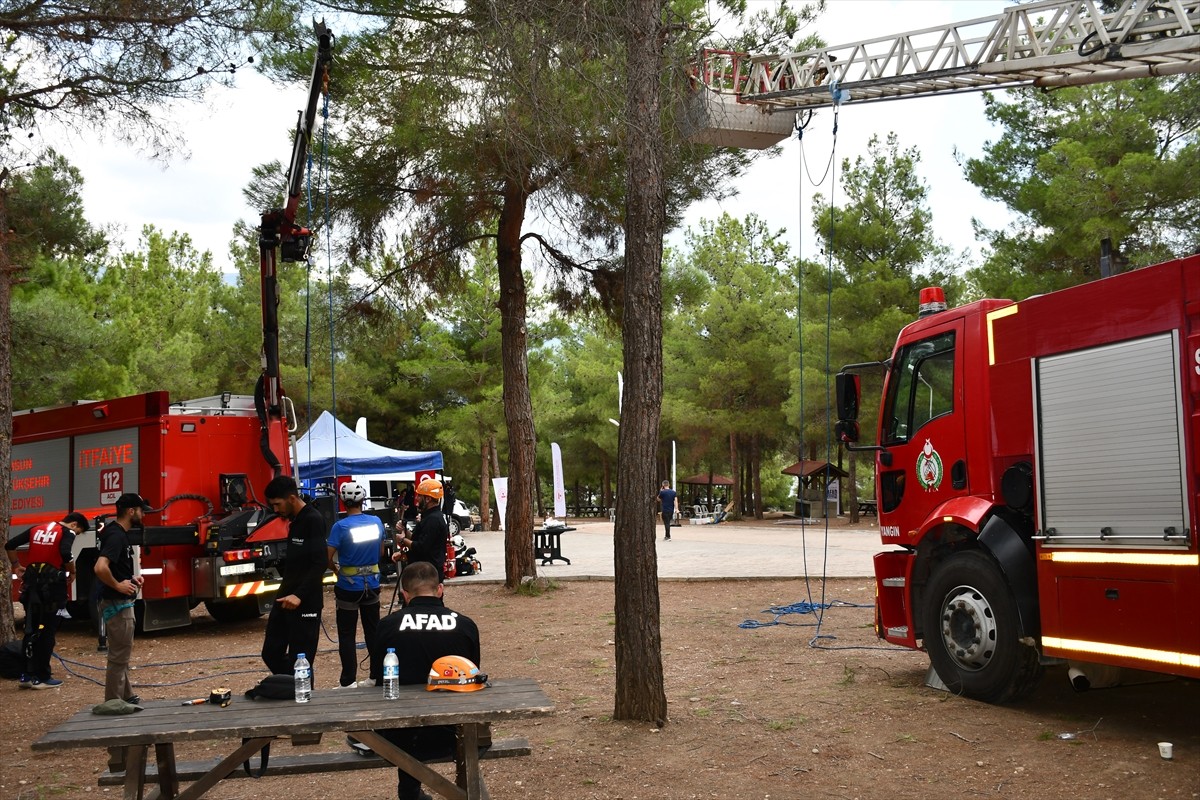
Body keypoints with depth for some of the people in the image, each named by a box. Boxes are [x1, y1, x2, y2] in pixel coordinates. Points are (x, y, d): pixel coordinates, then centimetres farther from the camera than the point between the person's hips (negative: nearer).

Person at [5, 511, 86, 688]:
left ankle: (27, 675, 16)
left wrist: (17, 566, 23)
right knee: (47, 631, 1)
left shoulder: (37, 529, 15)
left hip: (32, 582, 6)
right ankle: (41, 678, 4)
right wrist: (72, 572, -6)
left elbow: (9, 545, 13)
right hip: (51, 584, -6)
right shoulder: (67, 533, -5)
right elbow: (65, 554, -23)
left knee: (31, 629, 13)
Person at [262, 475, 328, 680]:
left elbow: (320, 563, -22)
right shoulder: (295, 520, 14)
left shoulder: (313, 520, -14)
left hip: (305, 603, -9)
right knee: (271, 654, 12)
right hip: (285, 598, 9)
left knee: (299, 662, -4)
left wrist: (299, 595, -29)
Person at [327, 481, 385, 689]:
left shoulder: (341, 526, -16)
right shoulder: (376, 522, -1)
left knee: (346, 635, 4)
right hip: (372, 584, 4)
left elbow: (328, 557, -15)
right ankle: (378, 676, 19)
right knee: (373, 631, 14)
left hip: (349, 587, -4)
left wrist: (336, 571, 4)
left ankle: (348, 681, 4)